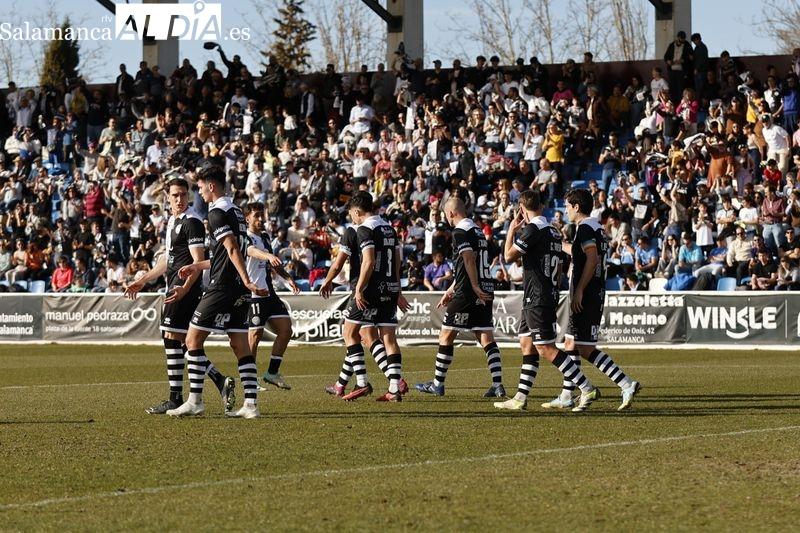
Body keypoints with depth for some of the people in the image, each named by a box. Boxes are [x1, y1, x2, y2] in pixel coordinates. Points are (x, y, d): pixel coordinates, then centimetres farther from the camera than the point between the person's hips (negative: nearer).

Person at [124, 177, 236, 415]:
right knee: (186, 344, 8)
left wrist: (184, 288, -30)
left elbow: (198, 261, -18)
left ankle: (175, 399, -4)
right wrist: (142, 281, 30)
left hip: (185, 289, -10)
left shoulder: (191, 222, -11)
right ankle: (221, 381, 6)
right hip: (176, 287, 10)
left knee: (172, 340, -7)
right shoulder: (173, 221, 18)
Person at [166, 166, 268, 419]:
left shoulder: (217, 212, -11)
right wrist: (198, 266, 31)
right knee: (241, 345, 7)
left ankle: (195, 401, -3)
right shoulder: (235, 211, 17)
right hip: (237, 288, 9)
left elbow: (232, 250, -21)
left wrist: (247, 281, -27)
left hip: (221, 287, -9)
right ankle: (251, 404, 2)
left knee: (193, 340, -2)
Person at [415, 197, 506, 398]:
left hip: (468, 293, -8)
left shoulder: (460, 231, -8)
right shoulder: (478, 230, 20)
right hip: (486, 291, 8)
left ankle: (437, 384, 10)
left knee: (446, 336, 4)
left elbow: (469, 259, -20)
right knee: (487, 339, 4)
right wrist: (450, 291, 31)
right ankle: (498, 385, -7)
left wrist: (475, 287, -22)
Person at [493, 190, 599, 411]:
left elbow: (509, 256, -9)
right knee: (527, 345, 13)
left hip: (537, 299, -10)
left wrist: (512, 230, 3)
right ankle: (520, 399, 14)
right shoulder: (553, 231, 13)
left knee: (546, 349, -9)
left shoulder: (532, 229, -15)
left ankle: (587, 389, -13)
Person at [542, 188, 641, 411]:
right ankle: (566, 397, 20)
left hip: (585, 298, -10)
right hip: (595, 295, 10)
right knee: (571, 343, 15)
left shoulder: (585, 228, -13)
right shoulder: (596, 228, 17)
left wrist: (579, 290, -23)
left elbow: (592, 258, -24)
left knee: (586, 349, -11)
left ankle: (627, 385, -18)